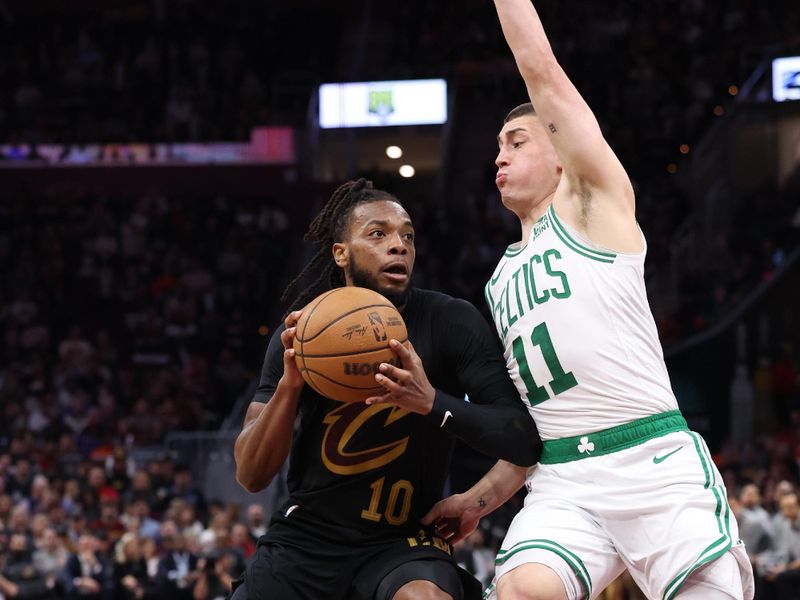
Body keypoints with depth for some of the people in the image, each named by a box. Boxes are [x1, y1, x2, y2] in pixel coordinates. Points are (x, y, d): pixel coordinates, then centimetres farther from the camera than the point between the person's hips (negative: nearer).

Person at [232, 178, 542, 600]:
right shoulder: (299, 336, -4)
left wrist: (433, 402, -36)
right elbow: (250, 476, -7)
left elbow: (525, 443, -19)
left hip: (402, 542, -3)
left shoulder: (449, 323, -11)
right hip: (305, 535, 3)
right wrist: (289, 383, -24)